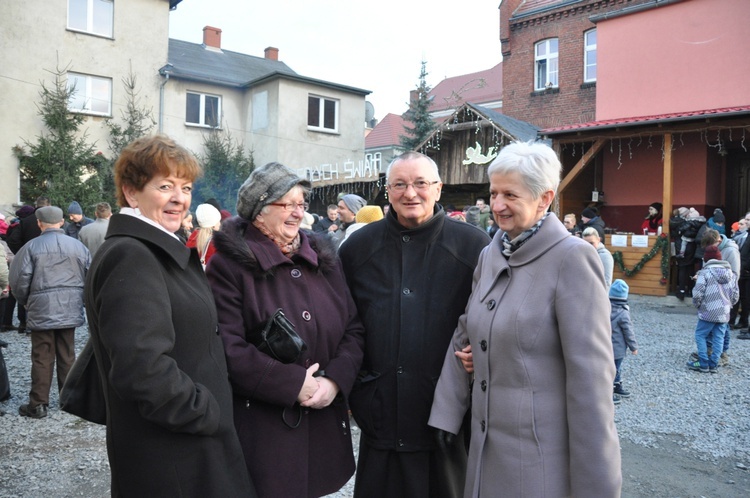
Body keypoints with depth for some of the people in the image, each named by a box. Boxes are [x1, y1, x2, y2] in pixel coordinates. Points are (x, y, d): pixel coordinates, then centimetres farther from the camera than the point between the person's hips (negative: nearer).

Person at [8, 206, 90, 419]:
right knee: (67, 356, 11)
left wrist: (24, 302, 11)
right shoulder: (78, 246, 1)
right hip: (70, 309, 2)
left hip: (41, 310, -2)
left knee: (42, 357, 5)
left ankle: (38, 404, 10)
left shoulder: (32, 247, -7)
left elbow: (20, 280, -6)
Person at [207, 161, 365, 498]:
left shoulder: (323, 258, 8)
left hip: (324, 419, 5)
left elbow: (354, 329, 6)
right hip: (260, 427, -4)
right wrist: (294, 384, -17)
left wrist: (334, 380, -10)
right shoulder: (230, 265, -7)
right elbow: (228, 346, -16)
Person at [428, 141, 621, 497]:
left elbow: (590, 375, -18)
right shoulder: (490, 254, 5)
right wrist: (445, 414, 7)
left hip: (542, 458, -6)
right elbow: (464, 337, 11)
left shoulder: (572, 258, -16)